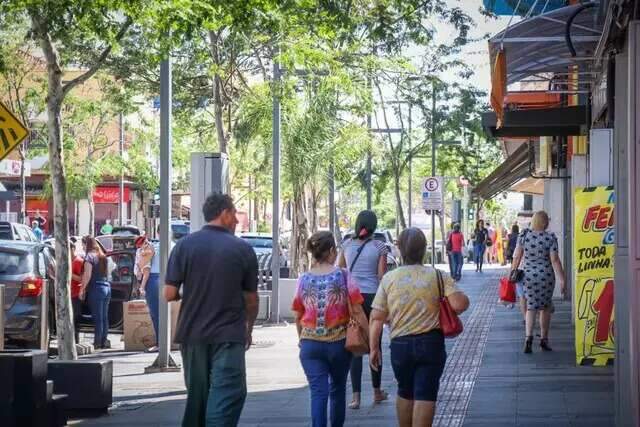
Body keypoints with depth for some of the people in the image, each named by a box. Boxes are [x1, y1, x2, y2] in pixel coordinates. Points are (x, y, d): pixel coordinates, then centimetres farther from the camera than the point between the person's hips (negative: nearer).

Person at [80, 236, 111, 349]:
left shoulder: (89, 256, -7)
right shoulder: (102, 256, 16)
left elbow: (88, 275, -14)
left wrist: (82, 289, -9)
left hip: (96, 288, -7)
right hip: (106, 287, 7)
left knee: (97, 317, -6)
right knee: (104, 317, 9)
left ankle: (98, 342, -6)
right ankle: (104, 341, 10)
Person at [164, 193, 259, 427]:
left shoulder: (185, 244, -2)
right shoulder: (243, 249, -3)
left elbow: (169, 294, -4)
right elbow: (251, 299, 4)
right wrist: (249, 329, 22)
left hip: (192, 334, 3)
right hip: (229, 336, -3)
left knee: (197, 395, 16)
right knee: (226, 396, -4)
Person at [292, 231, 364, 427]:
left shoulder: (304, 279, 0)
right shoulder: (343, 276, -6)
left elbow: (298, 316, 7)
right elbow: (357, 310, -7)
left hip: (310, 343, 1)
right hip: (339, 342, 0)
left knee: (318, 392, -3)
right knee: (337, 389, 19)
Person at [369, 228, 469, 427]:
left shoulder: (389, 278, -1)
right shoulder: (438, 276, -5)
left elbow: (377, 318, -3)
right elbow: (458, 304, -17)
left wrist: (374, 347, 5)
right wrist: (465, 299, 6)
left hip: (400, 344, 2)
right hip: (431, 343, -2)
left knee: (405, 393, 20)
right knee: (425, 395, -1)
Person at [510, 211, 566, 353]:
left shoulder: (523, 235, -1)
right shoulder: (550, 238, -8)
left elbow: (517, 257, 1)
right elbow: (555, 260, -11)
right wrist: (562, 280, -9)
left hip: (528, 275, 1)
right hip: (546, 276, -1)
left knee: (531, 306, 7)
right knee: (545, 307, 14)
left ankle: (528, 336, -14)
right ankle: (544, 339, 20)